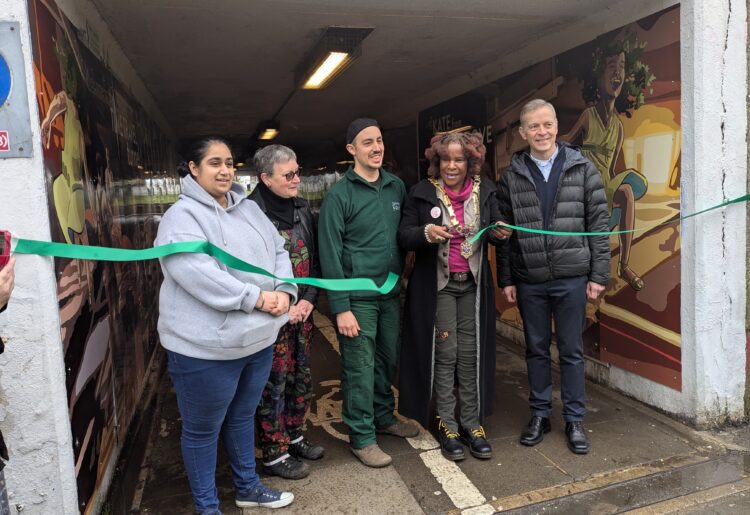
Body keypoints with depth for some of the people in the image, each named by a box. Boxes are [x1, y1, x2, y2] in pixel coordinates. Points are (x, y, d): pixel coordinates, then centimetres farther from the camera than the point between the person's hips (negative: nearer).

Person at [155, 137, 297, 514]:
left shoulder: (249, 209, 11)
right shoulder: (182, 215, -13)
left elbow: (279, 252, 11)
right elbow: (196, 272, -27)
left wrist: (284, 290, -8)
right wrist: (256, 298, -23)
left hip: (258, 339, 7)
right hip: (205, 347, -7)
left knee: (243, 416, 24)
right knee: (203, 430, 11)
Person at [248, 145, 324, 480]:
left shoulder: (301, 209, 8)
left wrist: (309, 300, -2)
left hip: (302, 311, 7)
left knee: (301, 377, 17)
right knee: (273, 384, 4)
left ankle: (294, 436, 36)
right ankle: (274, 454, 20)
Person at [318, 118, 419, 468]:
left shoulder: (397, 187, 8)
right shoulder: (339, 195, -9)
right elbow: (330, 255, -11)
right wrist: (340, 308, -14)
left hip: (390, 292, 6)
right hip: (357, 297, -5)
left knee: (388, 361, 17)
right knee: (360, 368, 2)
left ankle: (384, 417, 36)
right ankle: (362, 437, 18)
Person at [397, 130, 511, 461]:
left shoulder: (485, 190, 3)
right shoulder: (422, 193, -5)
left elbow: (496, 230, 11)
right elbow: (403, 236, -6)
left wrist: (502, 232, -12)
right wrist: (426, 233, -26)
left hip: (473, 284, 3)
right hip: (437, 285, -2)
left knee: (472, 354, 6)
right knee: (444, 354, 2)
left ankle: (471, 423, 19)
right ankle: (447, 425, 16)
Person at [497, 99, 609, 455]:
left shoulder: (582, 169, 2)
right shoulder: (511, 177, 4)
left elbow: (599, 224, 0)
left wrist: (599, 275, -4)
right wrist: (506, 279, 2)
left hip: (571, 278, -1)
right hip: (529, 281, 1)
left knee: (571, 352, 9)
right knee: (536, 350, 12)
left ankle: (574, 420, 24)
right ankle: (539, 415, 28)